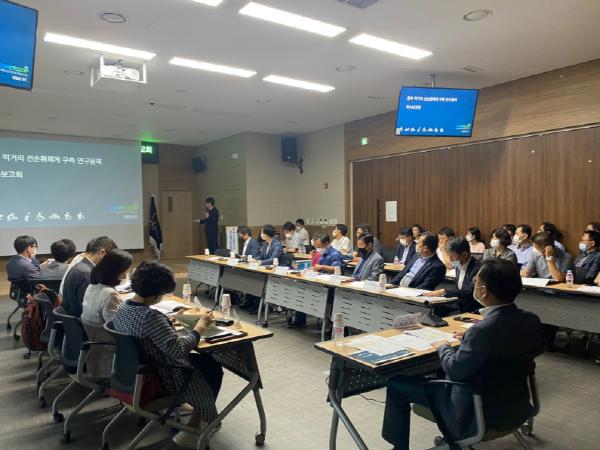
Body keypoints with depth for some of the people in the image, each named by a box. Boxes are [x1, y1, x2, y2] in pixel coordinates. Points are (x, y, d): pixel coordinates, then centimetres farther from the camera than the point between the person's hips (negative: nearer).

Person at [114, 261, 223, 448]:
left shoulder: (122, 308, -5)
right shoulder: (150, 316, -34)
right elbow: (178, 349, -33)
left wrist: (169, 321, 6)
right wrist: (200, 327, -22)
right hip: (158, 377, -9)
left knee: (201, 359, 23)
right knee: (213, 366, 13)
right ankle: (194, 428, 26)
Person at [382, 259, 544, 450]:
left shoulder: (484, 329, -31)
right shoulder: (532, 321, -9)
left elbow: (455, 369, -20)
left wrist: (443, 347, -2)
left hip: (479, 415, -8)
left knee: (397, 383, 2)